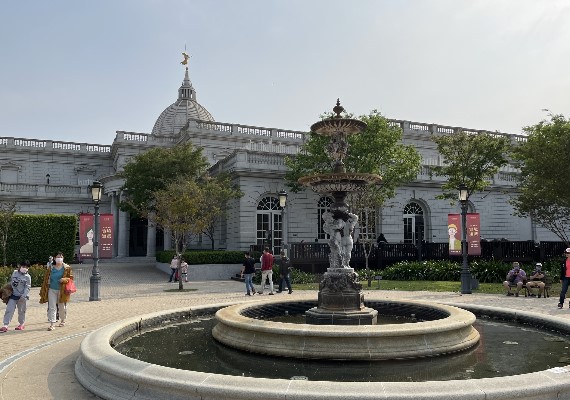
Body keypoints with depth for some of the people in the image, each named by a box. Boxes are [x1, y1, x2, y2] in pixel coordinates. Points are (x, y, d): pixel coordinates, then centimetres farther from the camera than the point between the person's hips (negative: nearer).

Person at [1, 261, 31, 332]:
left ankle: (21, 324, 24)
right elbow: (10, 281, 19)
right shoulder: (15, 272, 6)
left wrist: (24, 296, -19)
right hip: (13, 295, 3)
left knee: (21, 311, 9)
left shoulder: (27, 277, -5)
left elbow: (27, 287, -8)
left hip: (21, 297, -2)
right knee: (9, 310, -6)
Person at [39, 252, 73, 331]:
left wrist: (64, 279, -19)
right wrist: (44, 289, 4)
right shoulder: (51, 268, 4)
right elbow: (46, 278, 9)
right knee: (51, 307, -5)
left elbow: (71, 277, 1)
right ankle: (52, 324, -4)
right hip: (52, 290, 1)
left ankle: (63, 320, 33)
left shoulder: (67, 268, -1)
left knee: (62, 306, 12)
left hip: (62, 290, -1)